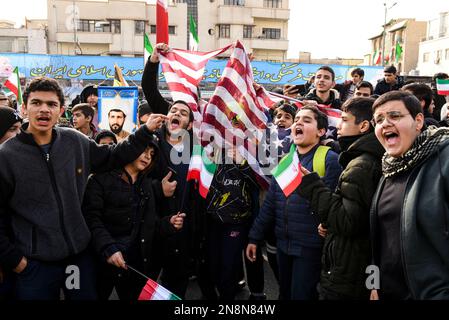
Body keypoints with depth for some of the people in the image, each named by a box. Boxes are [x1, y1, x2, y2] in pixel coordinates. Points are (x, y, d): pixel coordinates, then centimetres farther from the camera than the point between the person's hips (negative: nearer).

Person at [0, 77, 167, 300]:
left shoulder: (76, 142, 0)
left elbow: (112, 156, 12)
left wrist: (146, 131, 5)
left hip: (80, 254, 4)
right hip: (34, 263, -3)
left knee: (87, 295, 17)